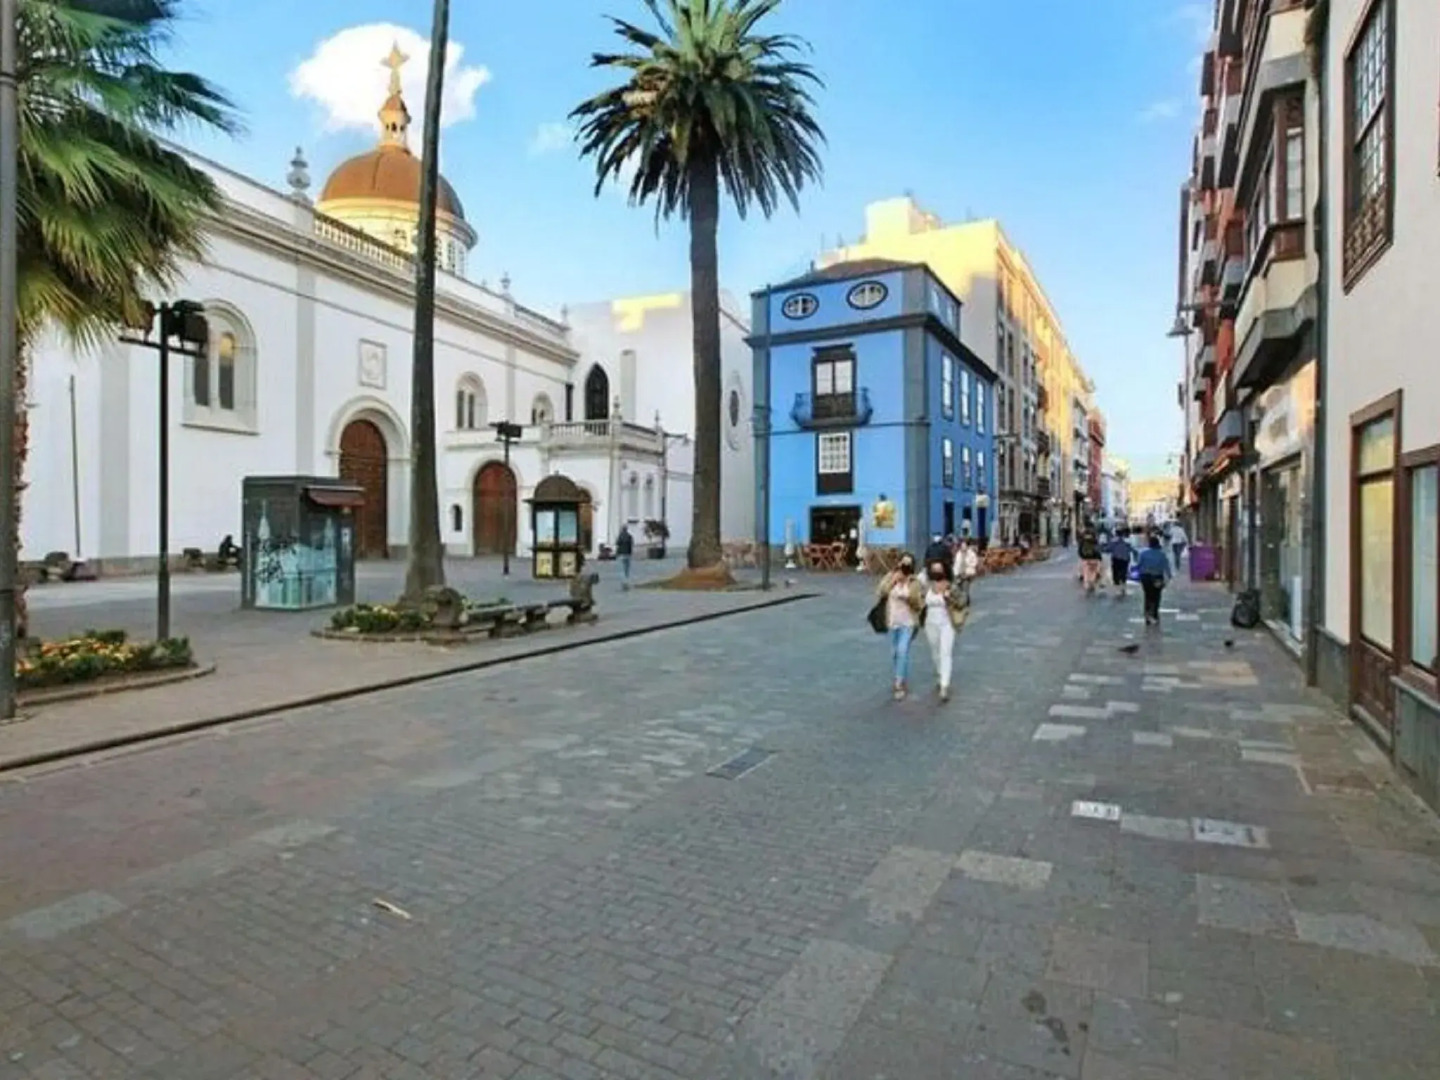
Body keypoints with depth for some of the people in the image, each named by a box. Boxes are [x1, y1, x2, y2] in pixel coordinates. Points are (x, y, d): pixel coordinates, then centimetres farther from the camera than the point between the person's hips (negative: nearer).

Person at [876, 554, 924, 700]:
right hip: (892, 621, 3)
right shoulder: (890, 577, 0)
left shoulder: (915, 583, -6)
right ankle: (903, 679, 34)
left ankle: (899, 685, -7)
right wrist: (892, 581, -16)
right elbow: (879, 594, -12)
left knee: (902, 651, -13)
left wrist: (910, 597, -22)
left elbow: (919, 604, -5)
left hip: (908, 622, -3)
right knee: (894, 652, 13)